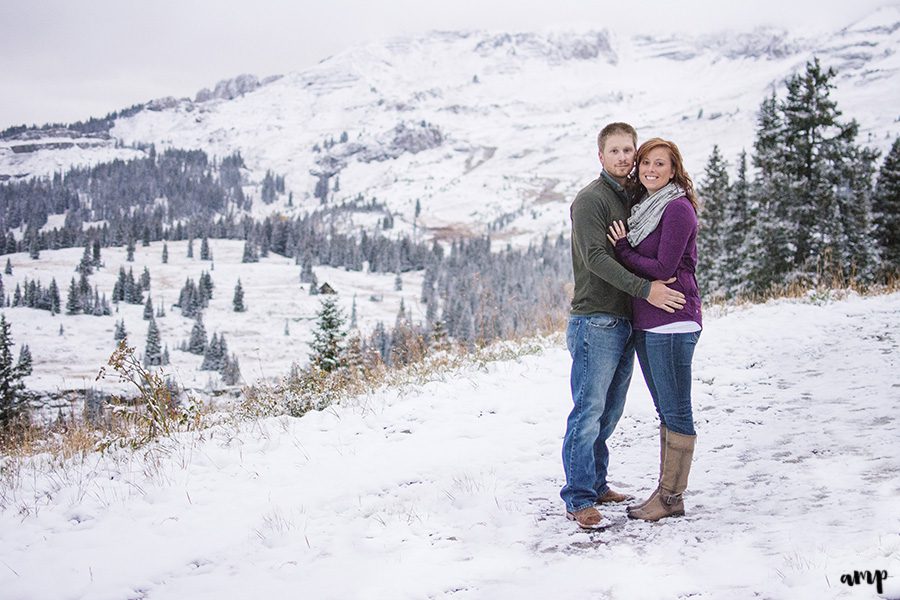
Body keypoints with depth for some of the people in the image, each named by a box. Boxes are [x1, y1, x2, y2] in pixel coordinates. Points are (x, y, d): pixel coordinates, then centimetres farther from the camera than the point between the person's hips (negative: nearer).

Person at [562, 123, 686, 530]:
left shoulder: (633, 198, 18)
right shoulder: (591, 199, -8)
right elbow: (595, 257, -18)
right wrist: (645, 289, -23)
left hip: (624, 321, 8)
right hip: (595, 321, -8)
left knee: (609, 413, 12)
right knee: (589, 412, -7)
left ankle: (596, 484, 22)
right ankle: (579, 499, -2)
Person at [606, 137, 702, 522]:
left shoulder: (678, 208, -11)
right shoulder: (643, 206, 16)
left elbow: (663, 268, -16)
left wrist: (622, 250, -6)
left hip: (672, 322, -10)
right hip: (645, 323, 10)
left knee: (676, 411, -2)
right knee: (664, 411, 14)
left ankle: (672, 498, 5)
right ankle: (665, 491, 22)